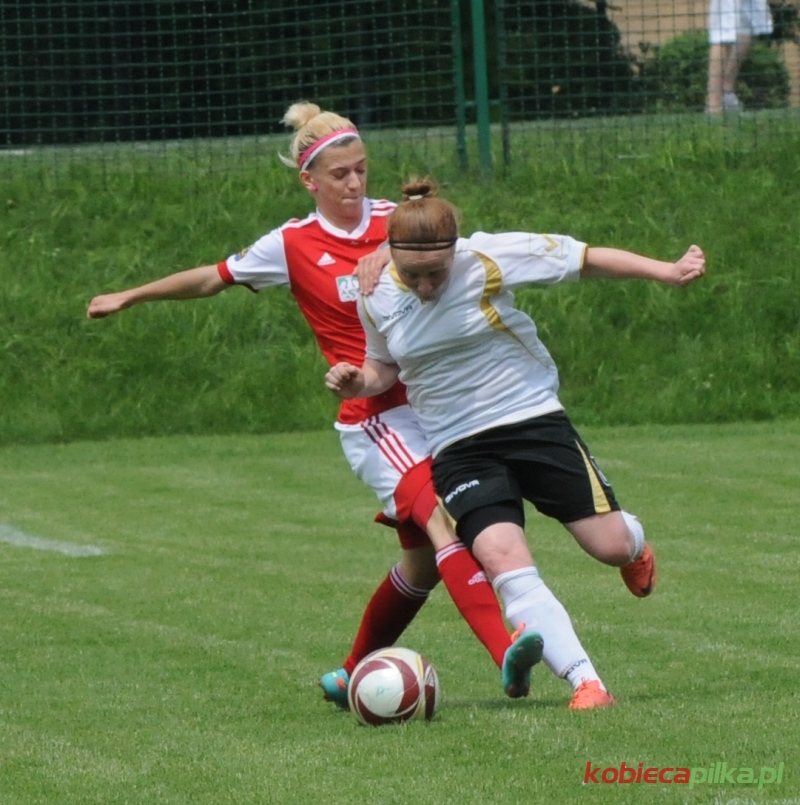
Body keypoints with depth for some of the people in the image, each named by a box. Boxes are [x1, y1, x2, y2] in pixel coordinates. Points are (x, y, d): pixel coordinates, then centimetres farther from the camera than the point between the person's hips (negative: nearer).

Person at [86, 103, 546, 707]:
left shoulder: (398, 221, 6)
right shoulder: (293, 245, 1)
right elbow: (213, 279, 14)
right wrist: (130, 296, 25)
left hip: (433, 401, 4)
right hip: (375, 416, -4)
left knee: (425, 560, 7)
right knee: (443, 523, -24)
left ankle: (354, 676, 26)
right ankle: (507, 655, -37)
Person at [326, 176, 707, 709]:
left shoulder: (489, 260, -15)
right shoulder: (377, 301, -3)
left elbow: (586, 260, -7)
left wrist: (665, 271, -14)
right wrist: (356, 383, -5)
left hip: (533, 420, -1)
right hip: (458, 450, 1)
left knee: (611, 545, -3)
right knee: (503, 560, -22)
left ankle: (635, 545, 39)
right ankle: (587, 683, -22)